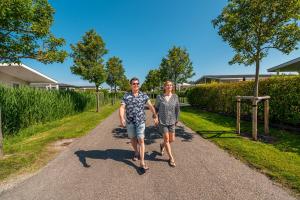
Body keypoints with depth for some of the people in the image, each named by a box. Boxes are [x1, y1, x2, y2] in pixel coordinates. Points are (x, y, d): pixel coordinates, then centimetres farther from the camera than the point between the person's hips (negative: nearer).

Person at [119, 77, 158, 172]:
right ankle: (136, 152, 44)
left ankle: (142, 162, 0)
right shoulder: (126, 96, -4)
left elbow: (151, 106, 0)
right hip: (130, 121, 1)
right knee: (133, 139, 16)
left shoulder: (144, 95, -1)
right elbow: (122, 108, -14)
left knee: (141, 140, -6)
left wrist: (155, 116, -3)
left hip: (141, 121, -1)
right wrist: (121, 118, -32)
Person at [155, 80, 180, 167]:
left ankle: (162, 145, 43)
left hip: (171, 122, 3)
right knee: (166, 139, 2)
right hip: (162, 121, -3)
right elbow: (156, 108, 3)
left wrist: (176, 120, 10)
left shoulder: (175, 97, -3)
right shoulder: (159, 97, -9)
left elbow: (177, 109, 6)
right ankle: (171, 158, 20)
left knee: (172, 139, 10)